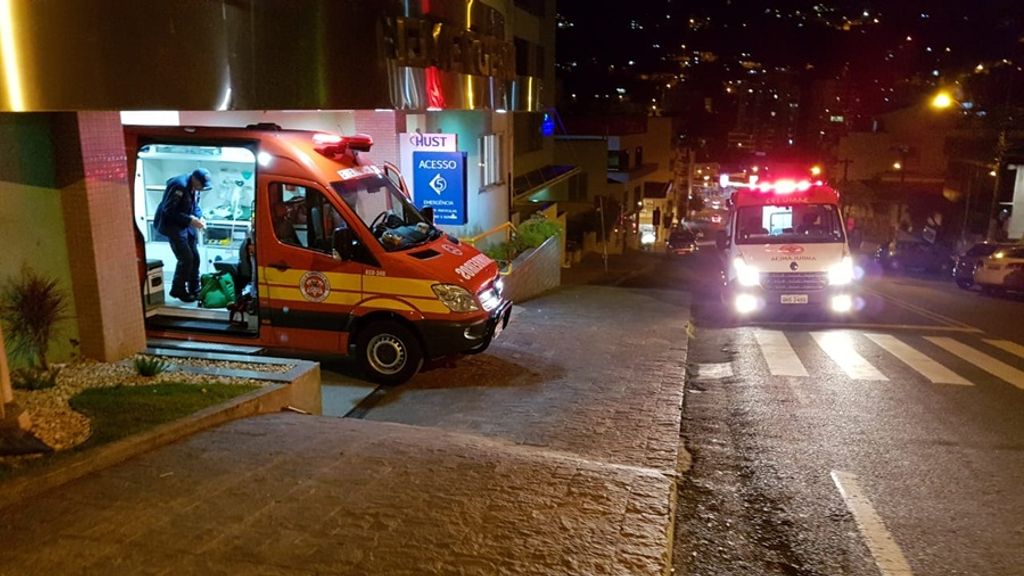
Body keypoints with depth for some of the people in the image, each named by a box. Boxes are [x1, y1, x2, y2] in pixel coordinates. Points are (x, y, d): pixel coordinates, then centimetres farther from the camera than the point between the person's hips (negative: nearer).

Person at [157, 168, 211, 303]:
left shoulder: (194, 186, -1)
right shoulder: (179, 185, -26)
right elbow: (169, 211, -24)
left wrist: (199, 217, -5)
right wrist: (190, 220, -27)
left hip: (187, 225, 8)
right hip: (172, 224, -8)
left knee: (195, 257, 8)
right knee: (186, 258, -9)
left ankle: (194, 290, 21)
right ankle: (178, 290, 9)